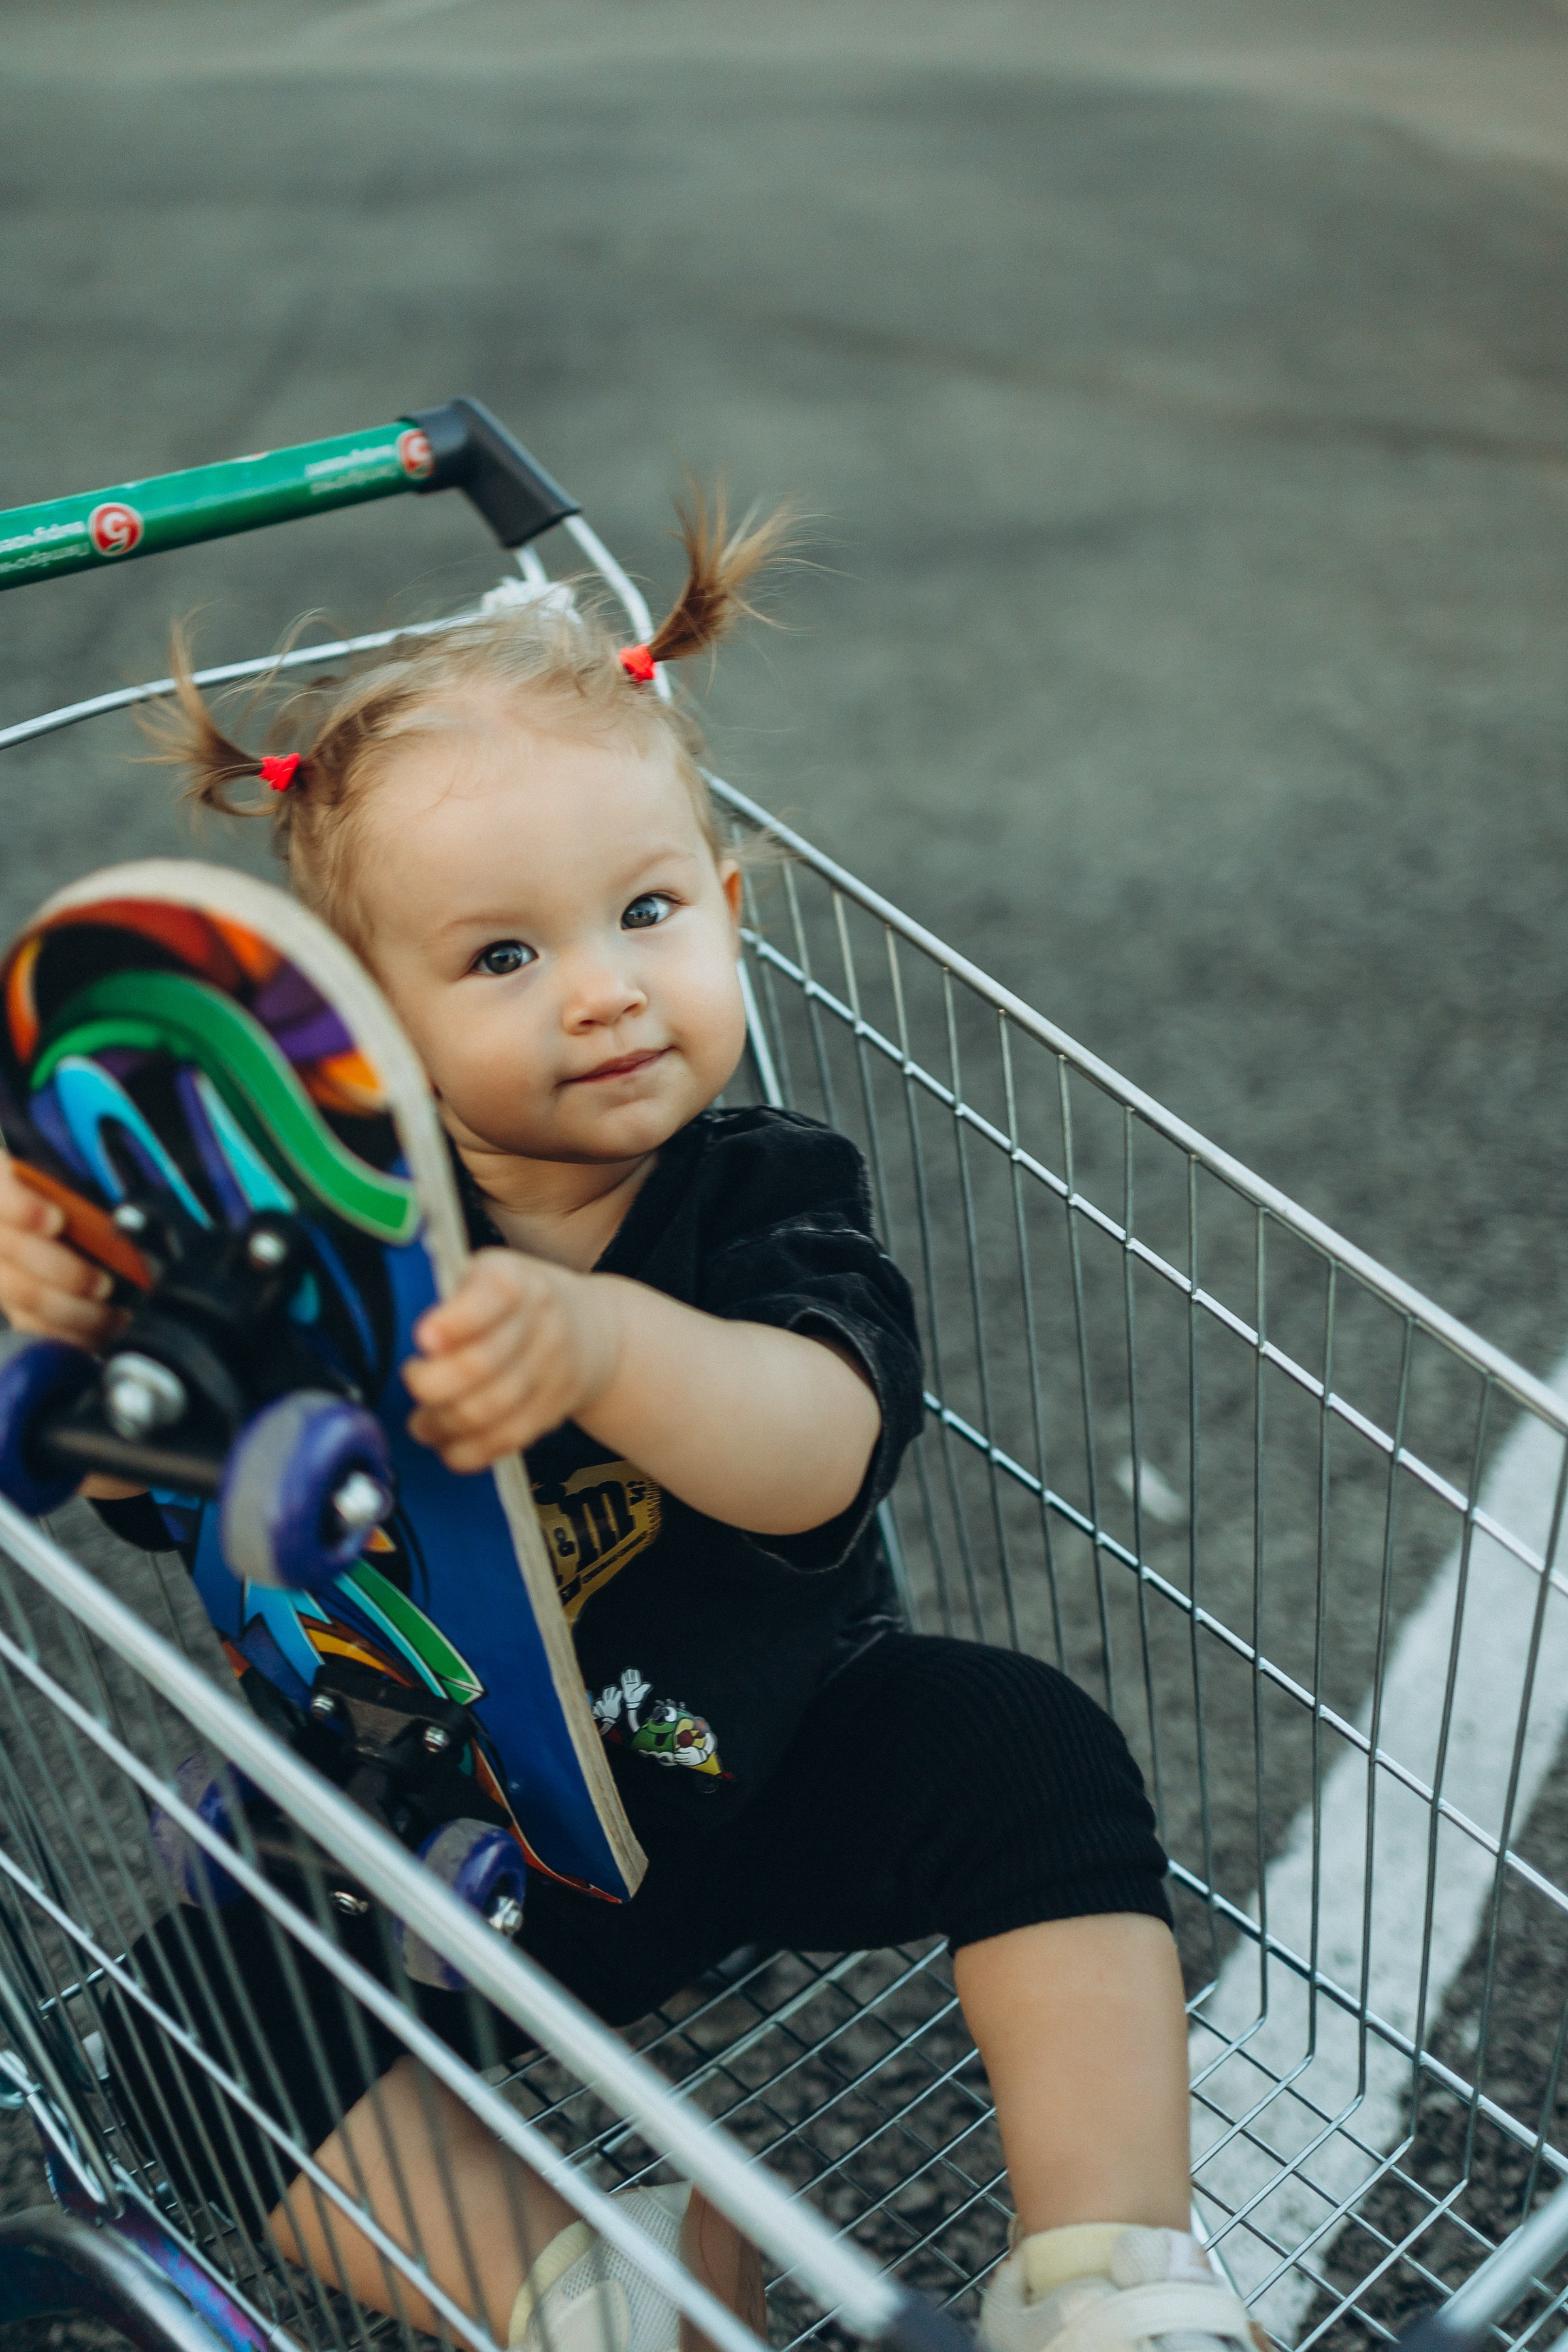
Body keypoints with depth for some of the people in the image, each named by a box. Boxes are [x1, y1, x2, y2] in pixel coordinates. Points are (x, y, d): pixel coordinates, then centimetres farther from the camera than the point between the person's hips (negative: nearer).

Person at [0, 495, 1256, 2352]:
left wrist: (596, 1338, -59)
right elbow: (151, 1487, -15)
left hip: (772, 1759, 0)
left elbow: (815, 1456, -37)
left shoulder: (767, 1195, -17)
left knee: (1034, 1757, -21)